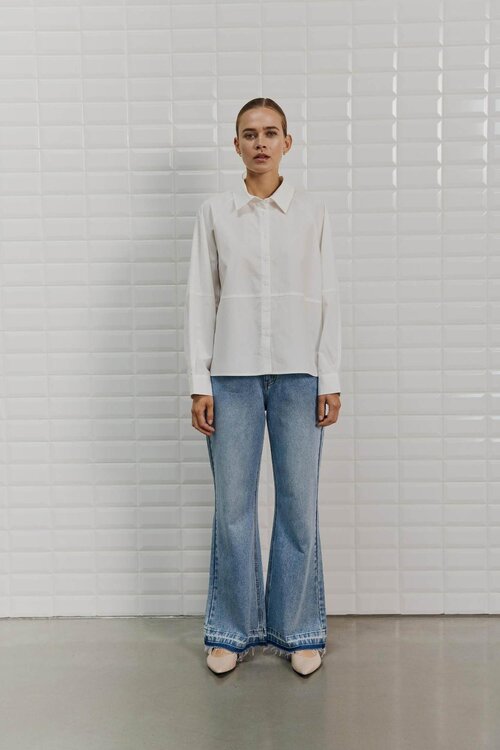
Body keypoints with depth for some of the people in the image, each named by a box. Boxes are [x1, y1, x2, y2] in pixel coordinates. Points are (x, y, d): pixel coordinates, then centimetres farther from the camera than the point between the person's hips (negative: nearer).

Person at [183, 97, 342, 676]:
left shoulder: (312, 213, 6)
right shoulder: (214, 213, 6)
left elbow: (328, 299, 5)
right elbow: (200, 299, 4)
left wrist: (330, 379, -1)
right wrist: (199, 382, -2)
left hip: (298, 374, 0)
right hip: (233, 373, 0)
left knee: (299, 504, 4)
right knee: (233, 505, 4)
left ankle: (296, 629, 20)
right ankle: (233, 629, 20)